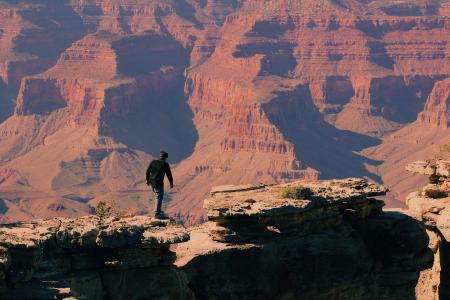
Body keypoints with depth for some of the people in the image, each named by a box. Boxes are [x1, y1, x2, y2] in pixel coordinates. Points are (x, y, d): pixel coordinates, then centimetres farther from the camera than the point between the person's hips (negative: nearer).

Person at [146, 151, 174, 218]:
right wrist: (171, 182, 6)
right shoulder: (165, 164, -9)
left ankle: (158, 210, 28)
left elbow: (148, 171, 8)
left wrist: (148, 179, 21)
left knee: (157, 196, 23)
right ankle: (157, 214, -6)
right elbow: (169, 174, -6)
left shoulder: (153, 162, 4)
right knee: (159, 197, -2)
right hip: (159, 183, -6)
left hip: (152, 182, 6)